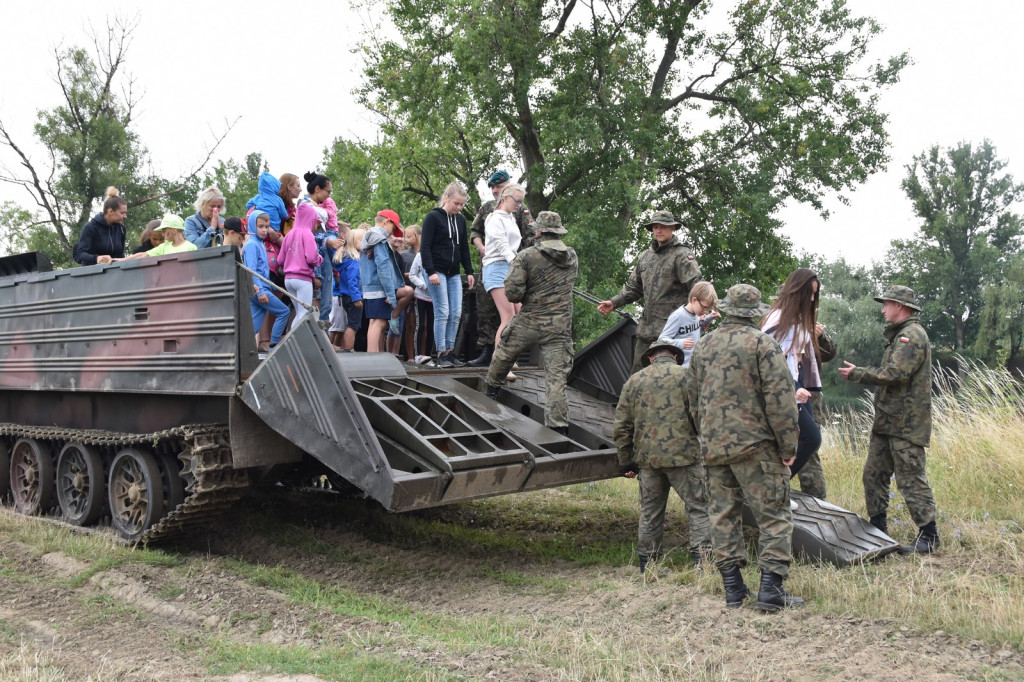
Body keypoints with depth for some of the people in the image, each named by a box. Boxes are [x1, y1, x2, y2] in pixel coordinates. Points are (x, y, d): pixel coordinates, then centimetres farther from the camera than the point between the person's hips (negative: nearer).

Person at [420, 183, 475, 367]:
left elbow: (464, 248, 20)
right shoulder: (433, 217, -6)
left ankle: (450, 351, 8)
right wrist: (431, 272, -17)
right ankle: (441, 354, -4)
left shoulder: (461, 220, 13)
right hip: (437, 272, -6)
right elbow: (425, 247, -10)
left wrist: (469, 272, 13)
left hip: (454, 273, 6)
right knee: (442, 312, -9)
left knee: (456, 313, 1)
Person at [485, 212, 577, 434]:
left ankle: (492, 392, 46)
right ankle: (558, 430, -6)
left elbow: (512, 292, -16)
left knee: (503, 355, 25)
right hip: (560, 327, 2)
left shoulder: (526, 256, -10)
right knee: (557, 380, -2)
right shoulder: (572, 257, 6)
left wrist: (522, 298, 5)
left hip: (529, 322, -2)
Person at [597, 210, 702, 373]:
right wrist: (614, 303, 14)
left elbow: (696, 286, -17)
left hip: (670, 328, -7)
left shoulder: (682, 255, -7)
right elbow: (633, 287, 25)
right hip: (646, 327, 8)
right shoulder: (646, 256, 17)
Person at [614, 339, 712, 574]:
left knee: (650, 511, 15)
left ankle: (646, 562, 21)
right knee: (698, 507, 4)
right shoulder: (687, 376, 1)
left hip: (647, 458, 4)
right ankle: (703, 559, -3)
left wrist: (625, 462, 15)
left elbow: (622, 426, 10)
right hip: (683, 455, -3)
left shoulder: (634, 381, 11)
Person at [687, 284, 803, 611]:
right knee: (774, 515, 1)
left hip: (713, 446, 6)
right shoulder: (762, 343, -7)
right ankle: (771, 589, -3)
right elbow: (780, 397, -12)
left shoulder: (703, 346, 12)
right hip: (755, 444, -5)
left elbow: (693, 398, 19)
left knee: (723, 516, 10)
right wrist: (788, 444, -7)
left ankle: (733, 590, 13)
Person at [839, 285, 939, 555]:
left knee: (911, 479, -7)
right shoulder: (899, 335, 20)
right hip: (888, 421, 11)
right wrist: (861, 373, 9)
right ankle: (877, 529, 22)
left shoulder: (912, 335, -14)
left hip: (906, 423, -11)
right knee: (874, 474, 13)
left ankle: (928, 536, 1)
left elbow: (895, 374, -23)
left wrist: (857, 374, -14)